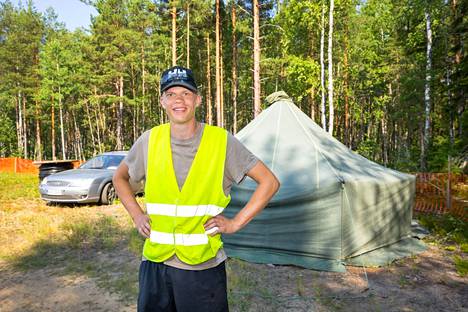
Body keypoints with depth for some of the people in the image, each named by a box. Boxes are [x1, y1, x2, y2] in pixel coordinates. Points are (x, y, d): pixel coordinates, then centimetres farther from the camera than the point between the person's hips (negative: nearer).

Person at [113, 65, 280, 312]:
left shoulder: (221, 141, -9)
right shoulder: (149, 141, -1)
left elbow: (269, 182, -5)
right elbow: (119, 178, 16)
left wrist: (236, 223, -9)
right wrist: (137, 216, 4)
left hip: (204, 264, -2)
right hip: (155, 262, 3)